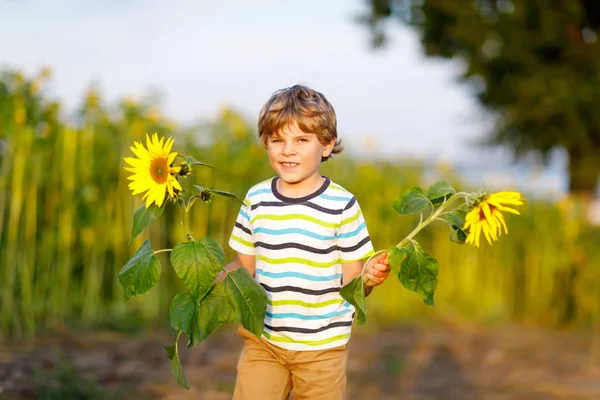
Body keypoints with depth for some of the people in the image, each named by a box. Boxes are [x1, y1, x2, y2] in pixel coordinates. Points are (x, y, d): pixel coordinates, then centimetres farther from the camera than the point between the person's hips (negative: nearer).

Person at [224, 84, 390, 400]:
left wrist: (369, 278, -25)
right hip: (262, 339, 3)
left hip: (322, 345, -2)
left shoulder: (342, 205, -9)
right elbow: (246, 266, 10)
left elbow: (349, 278, -4)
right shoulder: (256, 200, 1)